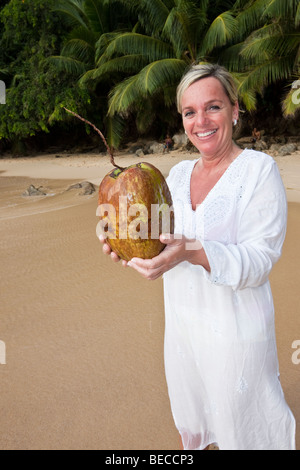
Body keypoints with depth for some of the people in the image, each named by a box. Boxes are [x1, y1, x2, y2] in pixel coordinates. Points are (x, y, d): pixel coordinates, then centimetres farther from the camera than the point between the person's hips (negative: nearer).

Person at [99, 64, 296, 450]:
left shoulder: (259, 169, -15)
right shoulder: (178, 174, 2)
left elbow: (260, 259, -22)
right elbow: (163, 237, 6)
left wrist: (193, 252, -38)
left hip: (235, 328, -5)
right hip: (181, 320, 6)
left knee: (239, 424, 15)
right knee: (189, 406, 26)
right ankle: (192, 445, 54)